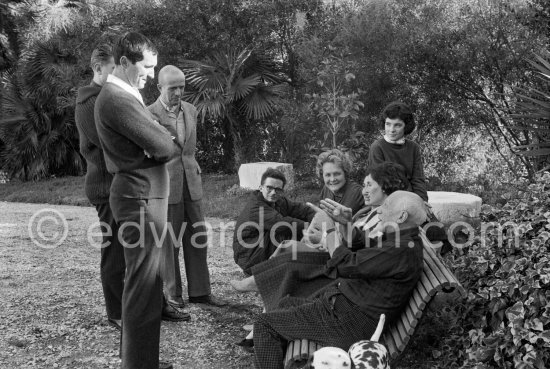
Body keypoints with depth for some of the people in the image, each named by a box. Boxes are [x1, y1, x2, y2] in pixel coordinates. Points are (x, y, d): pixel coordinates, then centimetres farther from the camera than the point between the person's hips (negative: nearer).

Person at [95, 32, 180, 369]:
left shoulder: (124, 95, 16)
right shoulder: (117, 99, -17)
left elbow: (159, 142, 16)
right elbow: (164, 147, -18)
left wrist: (162, 142, -2)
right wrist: (173, 144, 0)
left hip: (143, 193, 11)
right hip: (140, 196, -11)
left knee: (144, 280, 18)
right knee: (144, 283, -4)